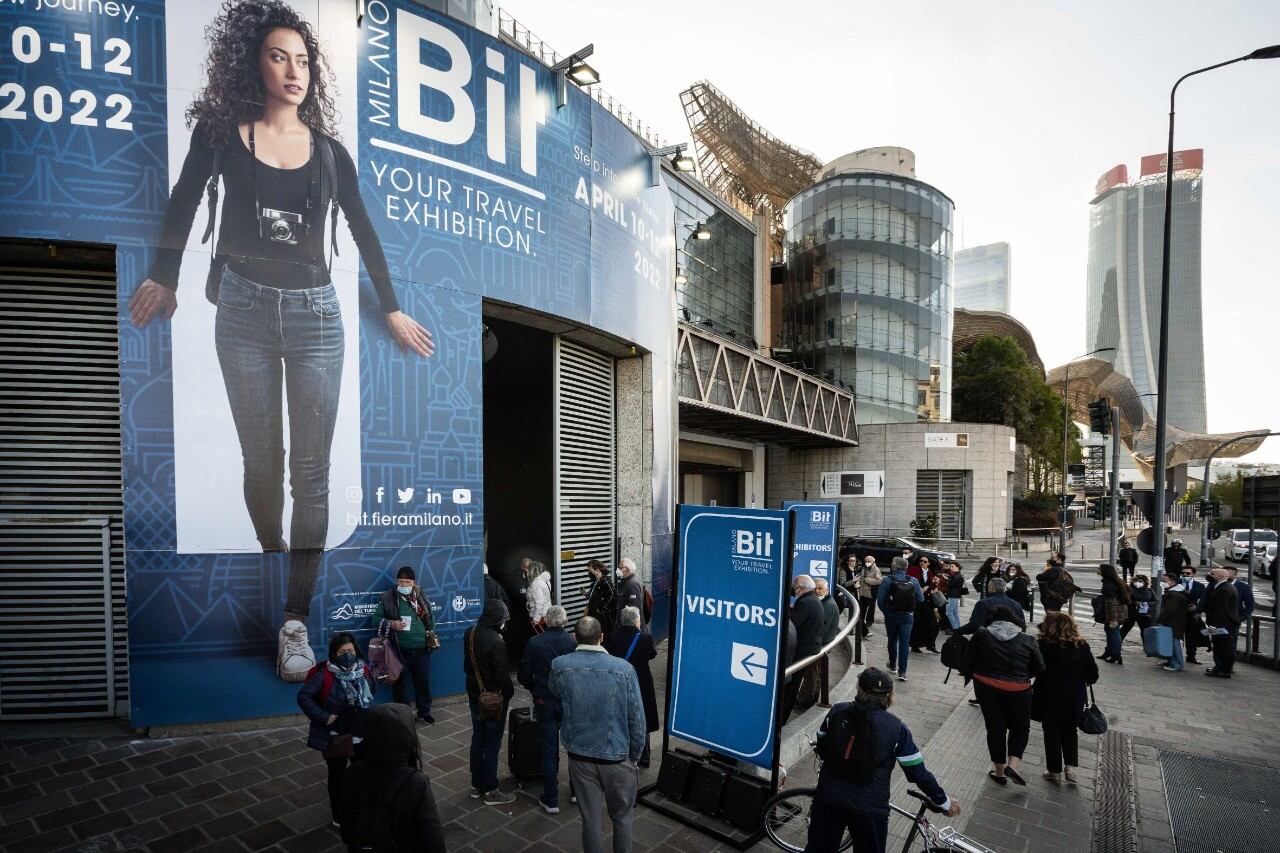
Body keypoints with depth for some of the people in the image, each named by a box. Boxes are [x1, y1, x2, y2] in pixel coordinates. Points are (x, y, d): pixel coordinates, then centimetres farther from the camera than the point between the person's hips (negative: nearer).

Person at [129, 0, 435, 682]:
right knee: (261, 460, 3)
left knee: (311, 469, -6)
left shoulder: (329, 151, 10)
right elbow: (184, 202, 12)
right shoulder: (223, 132, 8)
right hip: (244, 309, 0)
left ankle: (295, 620, -3)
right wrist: (163, 277, 7)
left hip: (315, 312, 0)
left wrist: (392, 309, 14)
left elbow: (364, 232, 13)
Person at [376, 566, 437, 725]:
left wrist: (430, 633, 6)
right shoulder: (387, 597, -4)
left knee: (423, 680, 12)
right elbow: (376, 618, 0)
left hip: (421, 648, 2)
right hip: (399, 649, -2)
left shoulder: (420, 596, 5)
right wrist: (391, 624, -15)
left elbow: (431, 617, 16)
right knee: (400, 682, 9)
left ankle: (424, 712, 29)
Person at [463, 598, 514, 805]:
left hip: (474, 694, 8)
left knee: (478, 739, 18)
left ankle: (476, 785, 30)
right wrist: (509, 693, -8)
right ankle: (490, 791, 15)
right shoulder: (495, 641, -28)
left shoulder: (470, 633, -2)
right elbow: (502, 674, -23)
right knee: (493, 744, 5)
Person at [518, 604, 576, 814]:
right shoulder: (573, 642, -12)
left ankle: (551, 800, 16)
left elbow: (523, 676, -5)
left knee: (549, 750, 9)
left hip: (544, 702, 0)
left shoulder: (534, 643, -10)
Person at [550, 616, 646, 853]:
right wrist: (635, 756, 2)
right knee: (621, 817, 19)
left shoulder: (560, 665, -14)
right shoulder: (624, 668, -19)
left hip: (579, 755, 2)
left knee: (591, 819, 16)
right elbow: (636, 718, -12)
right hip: (617, 756, -1)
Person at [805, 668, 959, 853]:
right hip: (869, 806, -2)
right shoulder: (896, 728, -10)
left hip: (828, 796, 2)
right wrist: (944, 802, 13)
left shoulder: (837, 711, -3)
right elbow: (918, 773, -3)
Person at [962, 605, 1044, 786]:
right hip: (1018, 691, 0)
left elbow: (968, 663, -2)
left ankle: (999, 771, 21)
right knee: (1020, 728, 19)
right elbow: (1039, 668, 2)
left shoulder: (981, 635, -4)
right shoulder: (1027, 640, -2)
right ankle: (1013, 764, 3)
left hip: (986, 688, 0)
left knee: (995, 728, 13)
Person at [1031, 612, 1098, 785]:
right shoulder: (1082, 646, -7)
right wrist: (1084, 680, 21)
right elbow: (1093, 673, 1)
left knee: (1052, 733, 12)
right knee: (1069, 731, 23)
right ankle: (1070, 766, 13)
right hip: (1074, 698, 3)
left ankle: (1055, 771, 20)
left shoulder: (1043, 645, -19)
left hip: (1049, 699, -3)